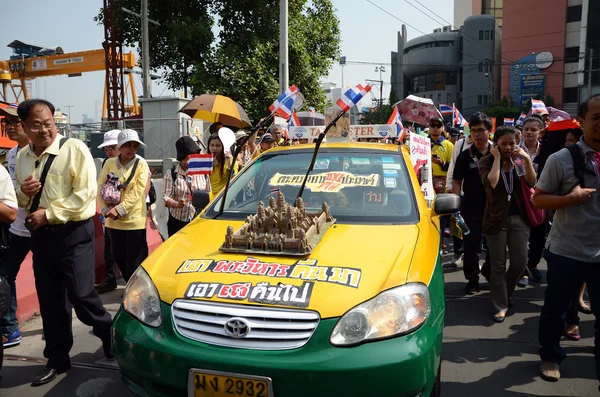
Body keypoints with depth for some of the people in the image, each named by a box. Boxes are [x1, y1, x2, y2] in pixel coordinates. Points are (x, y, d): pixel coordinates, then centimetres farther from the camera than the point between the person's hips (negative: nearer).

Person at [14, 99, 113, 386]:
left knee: (80, 295, -6)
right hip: (40, 236, 6)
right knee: (50, 302, 12)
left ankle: (109, 334, 24)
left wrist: (49, 213, -17)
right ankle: (57, 360, 28)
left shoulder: (74, 149, -11)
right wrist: (23, 192, -4)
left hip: (74, 234, -6)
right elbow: (21, 200, 20)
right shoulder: (23, 157, 9)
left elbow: (85, 193, -17)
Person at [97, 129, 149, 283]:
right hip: (113, 220, 4)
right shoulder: (109, 163, 3)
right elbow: (100, 188, 2)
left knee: (135, 261, 2)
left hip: (134, 220, -4)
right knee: (118, 257, 15)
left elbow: (137, 192, -13)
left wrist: (119, 209, -17)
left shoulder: (141, 164, -6)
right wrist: (106, 210, -10)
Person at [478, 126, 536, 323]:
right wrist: (497, 158, -15)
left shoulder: (519, 160, 5)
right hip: (496, 218, -3)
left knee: (520, 263, 6)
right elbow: (491, 183, -22)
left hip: (519, 218, 3)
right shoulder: (486, 161, -4)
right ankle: (501, 305, 14)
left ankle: (506, 291, 34)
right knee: (498, 266, 2)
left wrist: (527, 160, -17)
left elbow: (531, 182, -8)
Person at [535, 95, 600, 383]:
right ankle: (550, 356, 37)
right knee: (555, 308, 14)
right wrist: (571, 198, -21)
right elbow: (537, 199, -6)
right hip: (566, 252, -2)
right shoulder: (561, 159, -8)